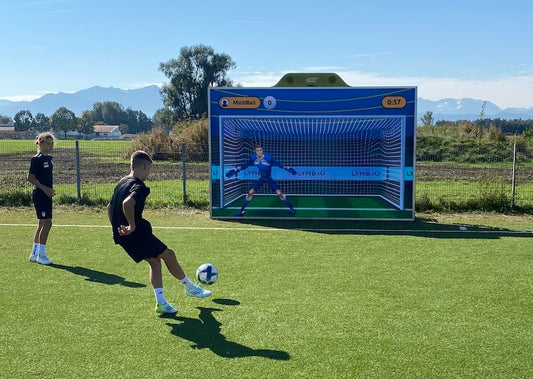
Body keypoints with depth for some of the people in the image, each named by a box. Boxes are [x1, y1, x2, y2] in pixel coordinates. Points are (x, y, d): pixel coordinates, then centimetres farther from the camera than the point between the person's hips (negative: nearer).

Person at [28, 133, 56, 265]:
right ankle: (41, 255, 1)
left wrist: (51, 189, 12)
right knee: (47, 223, -9)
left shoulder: (49, 158, 13)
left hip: (47, 195, 9)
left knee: (42, 224, 13)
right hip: (40, 195, -9)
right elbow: (30, 178, -15)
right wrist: (45, 188, -20)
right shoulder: (36, 159, -12)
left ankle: (34, 254, 23)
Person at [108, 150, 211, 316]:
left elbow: (110, 207, 21)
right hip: (137, 234, -9)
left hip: (122, 236, 9)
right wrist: (132, 226, -26)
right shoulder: (139, 187, -18)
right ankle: (190, 288, 23)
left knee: (154, 261, 14)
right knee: (168, 254, 7)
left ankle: (161, 302, 9)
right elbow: (127, 203, -37)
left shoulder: (122, 182, 13)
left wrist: (117, 227, 22)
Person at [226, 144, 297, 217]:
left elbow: (279, 164, -22)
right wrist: (235, 170, -9)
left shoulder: (268, 158, -24)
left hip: (269, 179, -3)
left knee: (279, 194, -11)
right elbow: (245, 166, -3)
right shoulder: (253, 158, -13)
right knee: (250, 193, -4)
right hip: (261, 179, 3)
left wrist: (288, 169, -29)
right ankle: (242, 210, 11)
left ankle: (291, 208, 8)